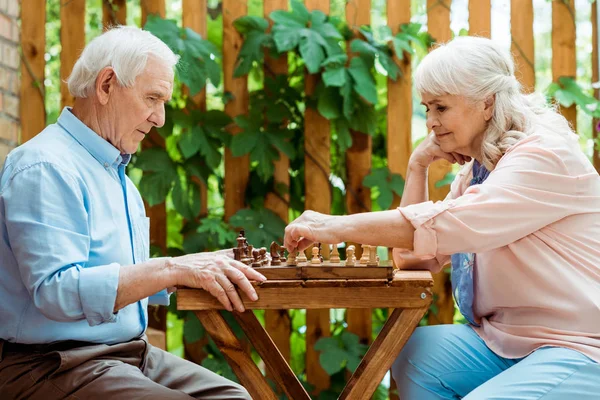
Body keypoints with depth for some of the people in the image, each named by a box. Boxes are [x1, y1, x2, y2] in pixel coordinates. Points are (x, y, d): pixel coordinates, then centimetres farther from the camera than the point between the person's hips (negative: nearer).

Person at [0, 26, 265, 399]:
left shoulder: (117, 173, 18)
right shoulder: (46, 168, -15)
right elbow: (57, 291, -26)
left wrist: (207, 267, 10)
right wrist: (171, 268, -29)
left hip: (129, 352, 9)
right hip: (54, 364, -9)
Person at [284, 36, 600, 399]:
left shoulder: (547, 155, -15)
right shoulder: (474, 171, 13)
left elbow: (451, 224, -28)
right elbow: (416, 259, 10)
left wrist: (338, 227, -25)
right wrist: (418, 167, 3)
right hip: (504, 342, 8)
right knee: (414, 353, -15)